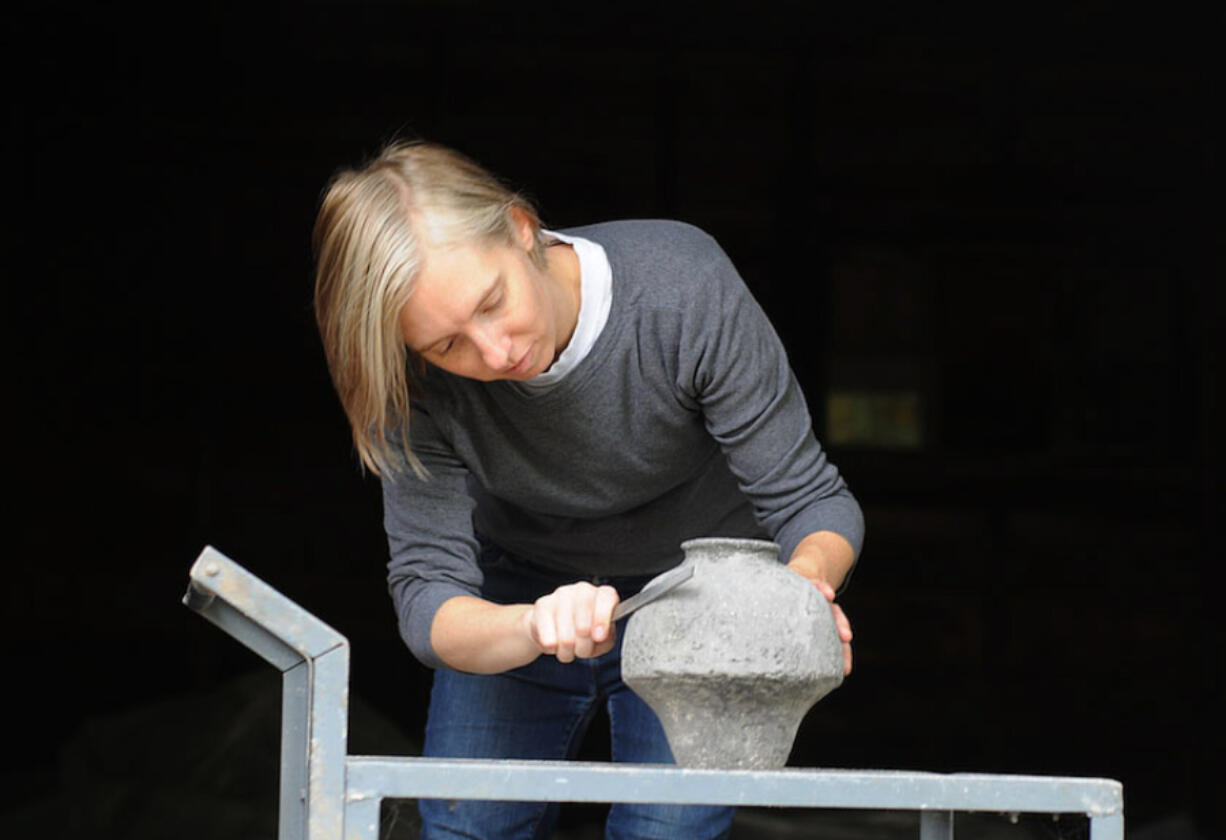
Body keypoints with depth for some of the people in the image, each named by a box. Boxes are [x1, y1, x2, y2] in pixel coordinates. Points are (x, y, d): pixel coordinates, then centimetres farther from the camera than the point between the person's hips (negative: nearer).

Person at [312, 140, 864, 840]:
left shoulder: (683, 284, -30)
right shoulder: (420, 381, -25)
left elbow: (810, 498, -24)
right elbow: (427, 595, -26)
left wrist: (807, 580, -47)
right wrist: (534, 628, -48)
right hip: (517, 602, 2)